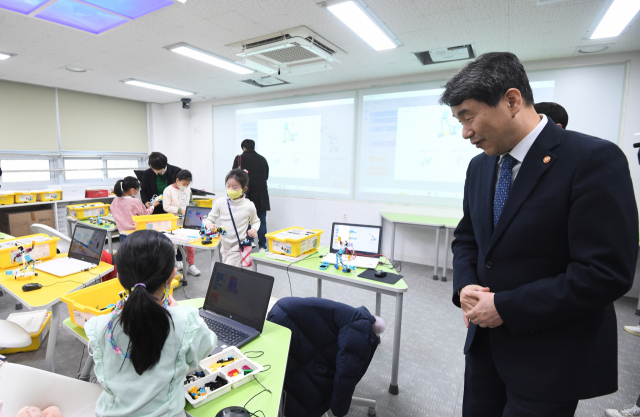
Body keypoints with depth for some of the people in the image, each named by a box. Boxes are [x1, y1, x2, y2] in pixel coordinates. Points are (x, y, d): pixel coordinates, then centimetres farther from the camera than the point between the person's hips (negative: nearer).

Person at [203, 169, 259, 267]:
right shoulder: (220, 203, -5)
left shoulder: (249, 206, -8)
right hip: (224, 246, 4)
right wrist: (209, 225, -21)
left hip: (239, 249, -3)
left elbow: (256, 221, 10)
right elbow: (209, 219, 2)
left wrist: (254, 229, -11)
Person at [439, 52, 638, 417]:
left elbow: (607, 273, -22)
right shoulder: (479, 167, 3)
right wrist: (465, 286, -7)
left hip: (550, 358, -6)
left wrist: (506, 308, -20)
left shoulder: (594, 159, -18)